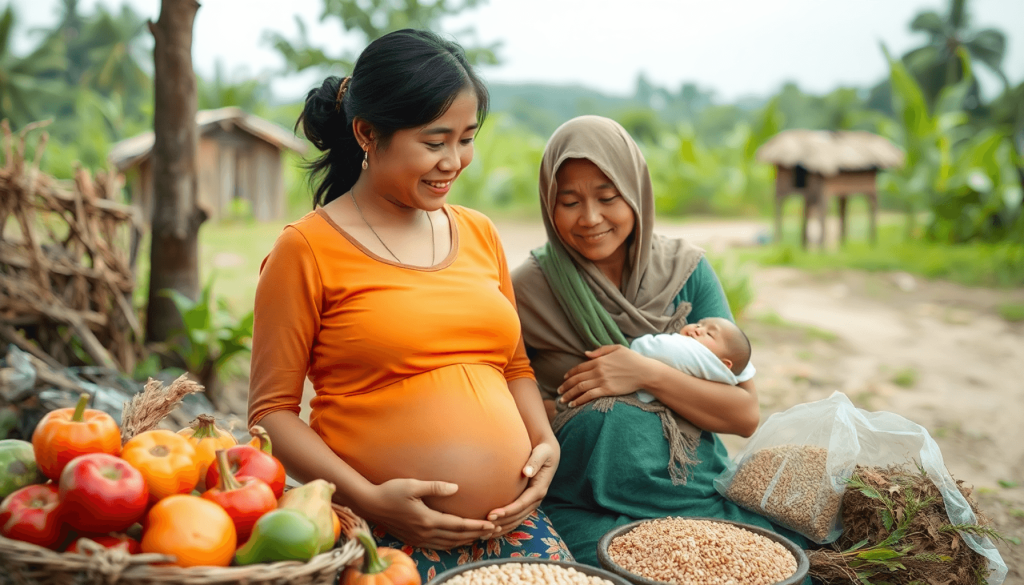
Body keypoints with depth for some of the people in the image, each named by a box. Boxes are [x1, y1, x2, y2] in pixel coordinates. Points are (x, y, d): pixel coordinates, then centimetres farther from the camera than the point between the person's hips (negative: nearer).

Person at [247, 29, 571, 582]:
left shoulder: (479, 234, 9)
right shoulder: (307, 249, -6)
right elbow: (271, 411, -4)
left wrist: (545, 443, 2)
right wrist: (367, 498, -14)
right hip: (383, 540, -4)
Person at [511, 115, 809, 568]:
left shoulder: (685, 270, 4)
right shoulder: (527, 290, -1)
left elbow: (745, 415, 1)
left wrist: (646, 374, -11)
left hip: (703, 497, 3)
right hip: (590, 511, -3)